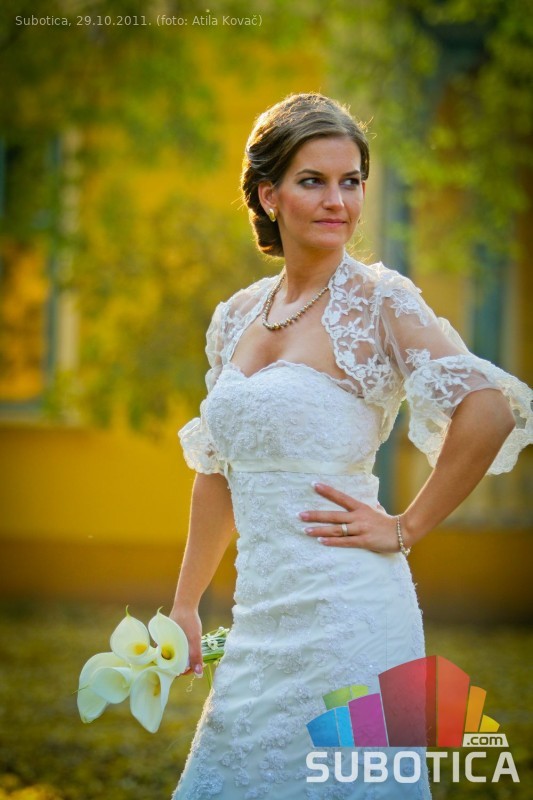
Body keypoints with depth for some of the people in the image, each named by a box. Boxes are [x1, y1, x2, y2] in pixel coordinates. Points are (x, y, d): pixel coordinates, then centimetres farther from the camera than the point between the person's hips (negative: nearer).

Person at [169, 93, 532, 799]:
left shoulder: (378, 300, -8)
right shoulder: (236, 318, 11)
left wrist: (407, 528, -13)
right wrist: (185, 608, 22)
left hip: (345, 609, -6)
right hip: (261, 619, 6)